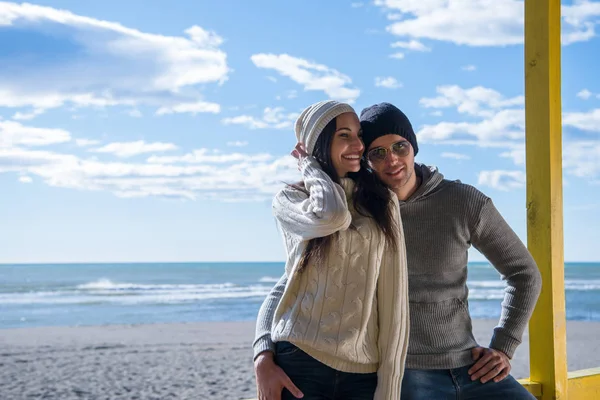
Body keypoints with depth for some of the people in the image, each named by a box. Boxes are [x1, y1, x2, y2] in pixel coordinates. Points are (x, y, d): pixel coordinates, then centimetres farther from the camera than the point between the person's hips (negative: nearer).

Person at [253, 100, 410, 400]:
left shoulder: (381, 203, 8)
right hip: (299, 362, -1)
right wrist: (310, 166, 0)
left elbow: (393, 302, 3)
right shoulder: (289, 200, 5)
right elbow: (332, 216, -19)